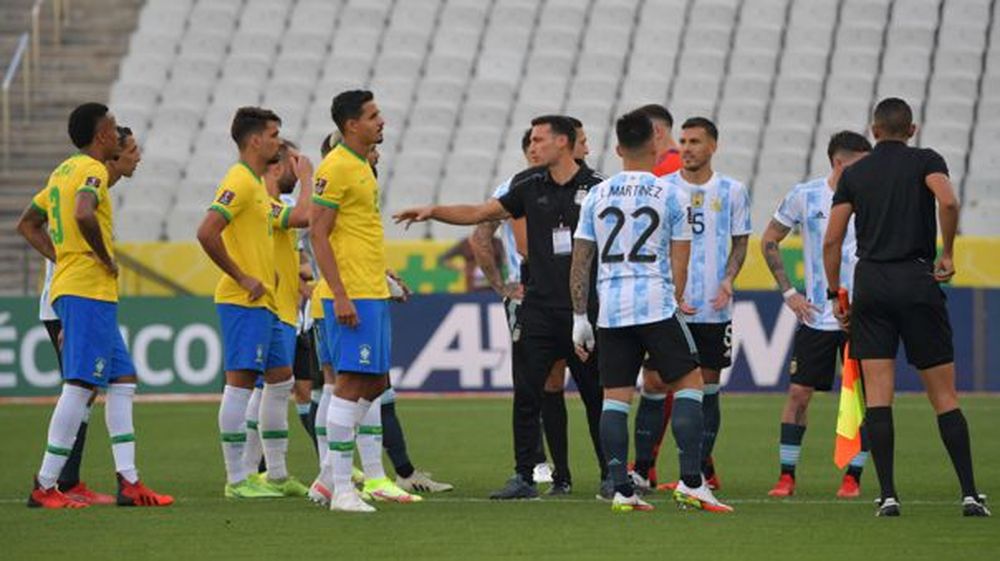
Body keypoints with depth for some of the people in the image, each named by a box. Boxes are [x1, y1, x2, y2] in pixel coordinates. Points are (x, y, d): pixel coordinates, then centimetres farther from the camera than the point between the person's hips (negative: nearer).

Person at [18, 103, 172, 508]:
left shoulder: (63, 171, 18)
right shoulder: (92, 171, -11)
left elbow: (28, 224, 25)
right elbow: (84, 215, -31)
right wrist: (105, 258, -18)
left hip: (69, 287, 10)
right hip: (89, 292, -10)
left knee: (123, 380, 11)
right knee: (80, 385, -9)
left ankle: (128, 482, 8)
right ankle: (45, 487, -10)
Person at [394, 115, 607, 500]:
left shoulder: (596, 187, -3)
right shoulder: (531, 187, 8)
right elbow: (479, 214, 13)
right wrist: (433, 212, 3)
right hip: (539, 306, 3)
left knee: (596, 395, 4)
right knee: (527, 393, -2)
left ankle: (610, 475, 14)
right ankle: (524, 477, 3)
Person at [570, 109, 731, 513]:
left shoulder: (596, 196, 8)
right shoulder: (671, 196, -1)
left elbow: (580, 262, 8)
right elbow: (679, 263, 2)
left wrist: (580, 318, 13)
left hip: (610, 310, 3)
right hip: (656, 305, -3)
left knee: (615, 396, 6)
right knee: (689, 383, 5)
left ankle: (621, 490, 1)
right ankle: (690, 482, -4)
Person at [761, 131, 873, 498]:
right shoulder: (805, 195, 0)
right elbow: (769, 241, 10)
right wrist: (788, 292, 4)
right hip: (816, 316, 0)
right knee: (798, 392, -2)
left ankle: (853, 477, 9)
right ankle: (787, 475, 8)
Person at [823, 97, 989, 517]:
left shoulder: (853, 175, 10)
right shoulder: (925, 161, 4)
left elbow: (832, 240, 5)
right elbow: (947, 201, -17)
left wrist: (835, 295, 13)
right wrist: (947, 254, -4)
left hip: (870, 282, 1)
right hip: (918, 281, -1)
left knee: (877, 396, 0)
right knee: (944, 395, 4)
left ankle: (888, 495, -7)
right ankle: (969, 493, -1)